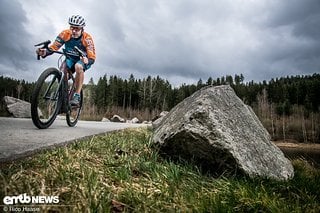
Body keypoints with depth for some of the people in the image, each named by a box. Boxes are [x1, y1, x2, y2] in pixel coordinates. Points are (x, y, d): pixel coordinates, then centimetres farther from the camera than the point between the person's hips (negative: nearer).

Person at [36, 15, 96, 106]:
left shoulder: (87, 38, -25)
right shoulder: (65, 34, -17)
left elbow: (92, 57, -30)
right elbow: (53, 48, -18)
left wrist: (87, 60, -53)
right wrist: (45, 52, -41)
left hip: (83, 60, -3)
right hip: (70, 59, 3)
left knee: (78, 66, -36)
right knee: (63, 69, -29)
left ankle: (77, 96, -28)